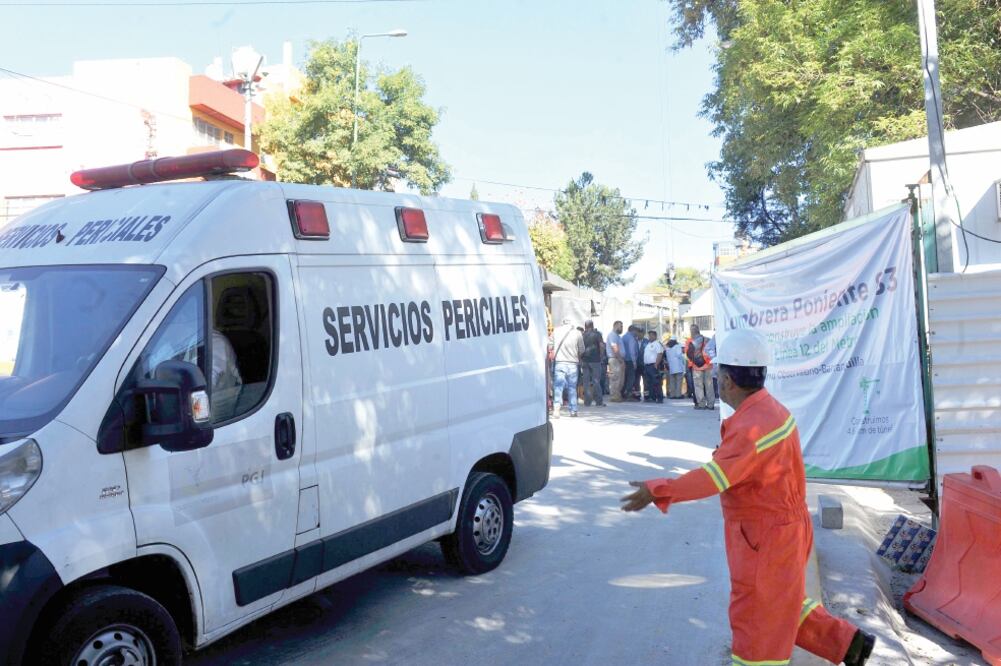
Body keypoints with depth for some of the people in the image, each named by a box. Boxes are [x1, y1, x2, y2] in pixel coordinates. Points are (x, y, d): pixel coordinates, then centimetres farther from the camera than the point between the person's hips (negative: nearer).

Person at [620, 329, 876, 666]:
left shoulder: (753, 427, -28)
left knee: (756, 620, 6)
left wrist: (657, 490, -34)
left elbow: (713, 478, -35)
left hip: (765, 539, -10)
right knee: (781, 606, 26)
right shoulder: (770, 409, 3)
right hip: (782, 526, 10)